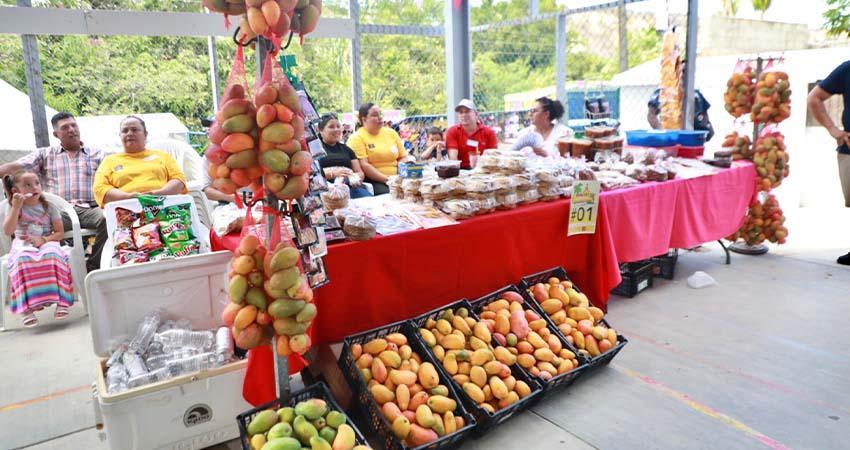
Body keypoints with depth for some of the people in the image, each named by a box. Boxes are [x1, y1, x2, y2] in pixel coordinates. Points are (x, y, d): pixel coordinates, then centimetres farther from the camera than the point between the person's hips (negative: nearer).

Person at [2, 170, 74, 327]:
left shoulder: (48, 207, 4)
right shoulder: (14, 208, 4)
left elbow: (59, 232, 3)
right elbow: (8, 231, -11)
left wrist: (44, 239, -17)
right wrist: (16, 207, -17)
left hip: (46, 244, 0)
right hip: (23, 246, 0)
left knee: (53, 255, -36)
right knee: (22, 260, -36)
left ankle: (61, 301, -34)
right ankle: (27, 307, -37)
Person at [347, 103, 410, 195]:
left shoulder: (391, 133, 15)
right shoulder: (357, 138, -1)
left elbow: (403, 158, 16)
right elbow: (363, 165, -11)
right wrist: (387, 179, -17)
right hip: (372, 182, -5)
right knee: (388, 193, -34)